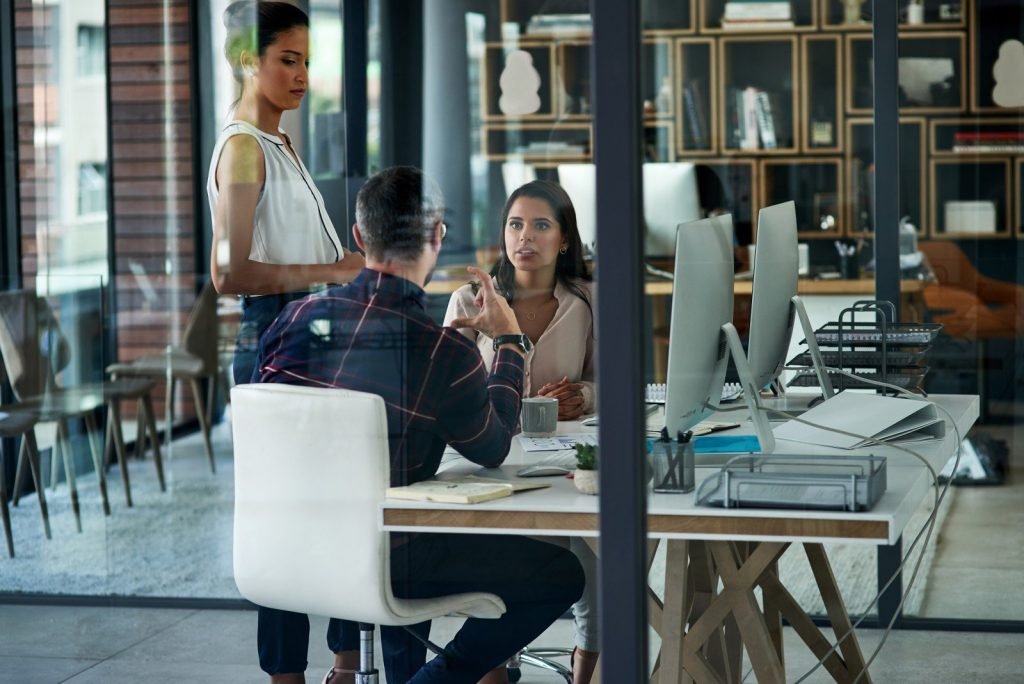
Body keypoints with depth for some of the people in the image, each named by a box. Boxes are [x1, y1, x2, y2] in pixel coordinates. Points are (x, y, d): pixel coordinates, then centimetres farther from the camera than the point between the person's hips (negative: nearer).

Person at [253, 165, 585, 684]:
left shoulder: (295, 319, -5)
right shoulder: (446, 354, -21)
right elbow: (492, 448, 0)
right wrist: (510, 340, 11)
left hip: (292, 548, 7)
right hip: (377, 561, -7)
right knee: (561, 574, 4)